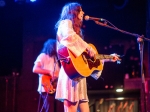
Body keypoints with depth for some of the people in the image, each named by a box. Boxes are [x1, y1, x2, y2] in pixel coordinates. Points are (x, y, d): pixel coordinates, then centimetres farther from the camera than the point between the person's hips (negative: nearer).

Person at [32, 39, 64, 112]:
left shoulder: (56, 58, 23)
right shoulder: (43, 56, -1)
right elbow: (35, 69, -15)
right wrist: (49, 72, -20)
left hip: (57, 88, 8)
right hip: (47, 89, -8)